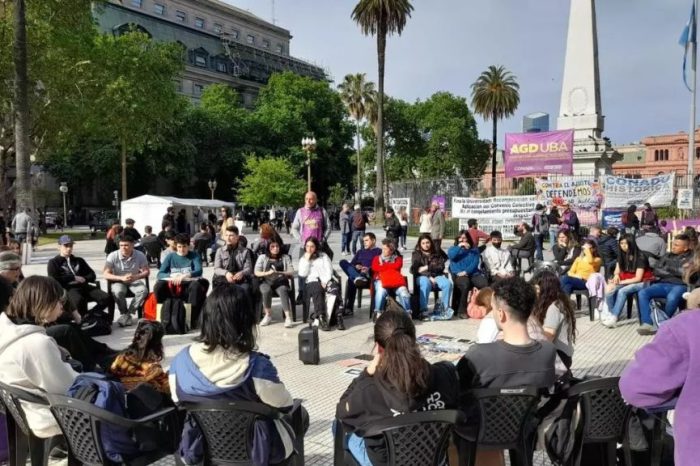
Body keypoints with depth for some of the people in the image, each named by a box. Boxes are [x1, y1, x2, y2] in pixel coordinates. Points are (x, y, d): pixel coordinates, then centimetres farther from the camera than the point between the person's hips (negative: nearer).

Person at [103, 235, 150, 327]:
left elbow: (146, 271, -4)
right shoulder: (113, 256, -15)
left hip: (134, 281, 1)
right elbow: (105, 274, -16)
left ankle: (127, 314, -21)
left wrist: (136, 276, -26)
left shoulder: (140, 255, -11)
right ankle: (125, 314, -13)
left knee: (143, 290, -29)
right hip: (119, 281, -1)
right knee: (118, 292, -35)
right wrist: (122, 278, -29)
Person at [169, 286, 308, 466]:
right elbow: (286, 407, -14)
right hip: (257, 451, -4)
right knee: (299, 413, 27)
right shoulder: (257, 366, -30)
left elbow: (179, 402, 0)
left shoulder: (181, 360, -18)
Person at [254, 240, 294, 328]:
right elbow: (256, 272, 5)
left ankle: (288, 317, -38)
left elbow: (291, 272, 5)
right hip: (266, 282, 0)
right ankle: (268, 315, -16)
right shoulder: (262, 257, 14)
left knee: (283, 291, -35)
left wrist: (279, 273, -13)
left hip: (280, 282, 0)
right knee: (266, 291, -35)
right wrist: (267, 273, -14)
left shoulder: (285, 257, 15)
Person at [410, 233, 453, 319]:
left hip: (437, 276, 3)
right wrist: (429, 277, -13)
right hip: (422, 277, -2)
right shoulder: (416, 254, 10)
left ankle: (445, 307, -16)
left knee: (448, 284, -30)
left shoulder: (437, 253, 18)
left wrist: (427, 267, -7)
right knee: (426, 284, -39)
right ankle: (423, 310, -36)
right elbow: (414, 269, -2)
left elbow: (441, 267, 7)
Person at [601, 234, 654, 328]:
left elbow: (638, 278, -16)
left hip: (641, 283, -6)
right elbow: (617, 271, 9)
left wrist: (620, 282, -20)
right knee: (609, 291, -24)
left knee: (622, 291, -34)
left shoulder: (640, 257, -14)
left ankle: (614, 317, -33)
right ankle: (611, 314, -20)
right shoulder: (621, 255, 5)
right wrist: (616, 276, -16)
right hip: (625, 282, 6)